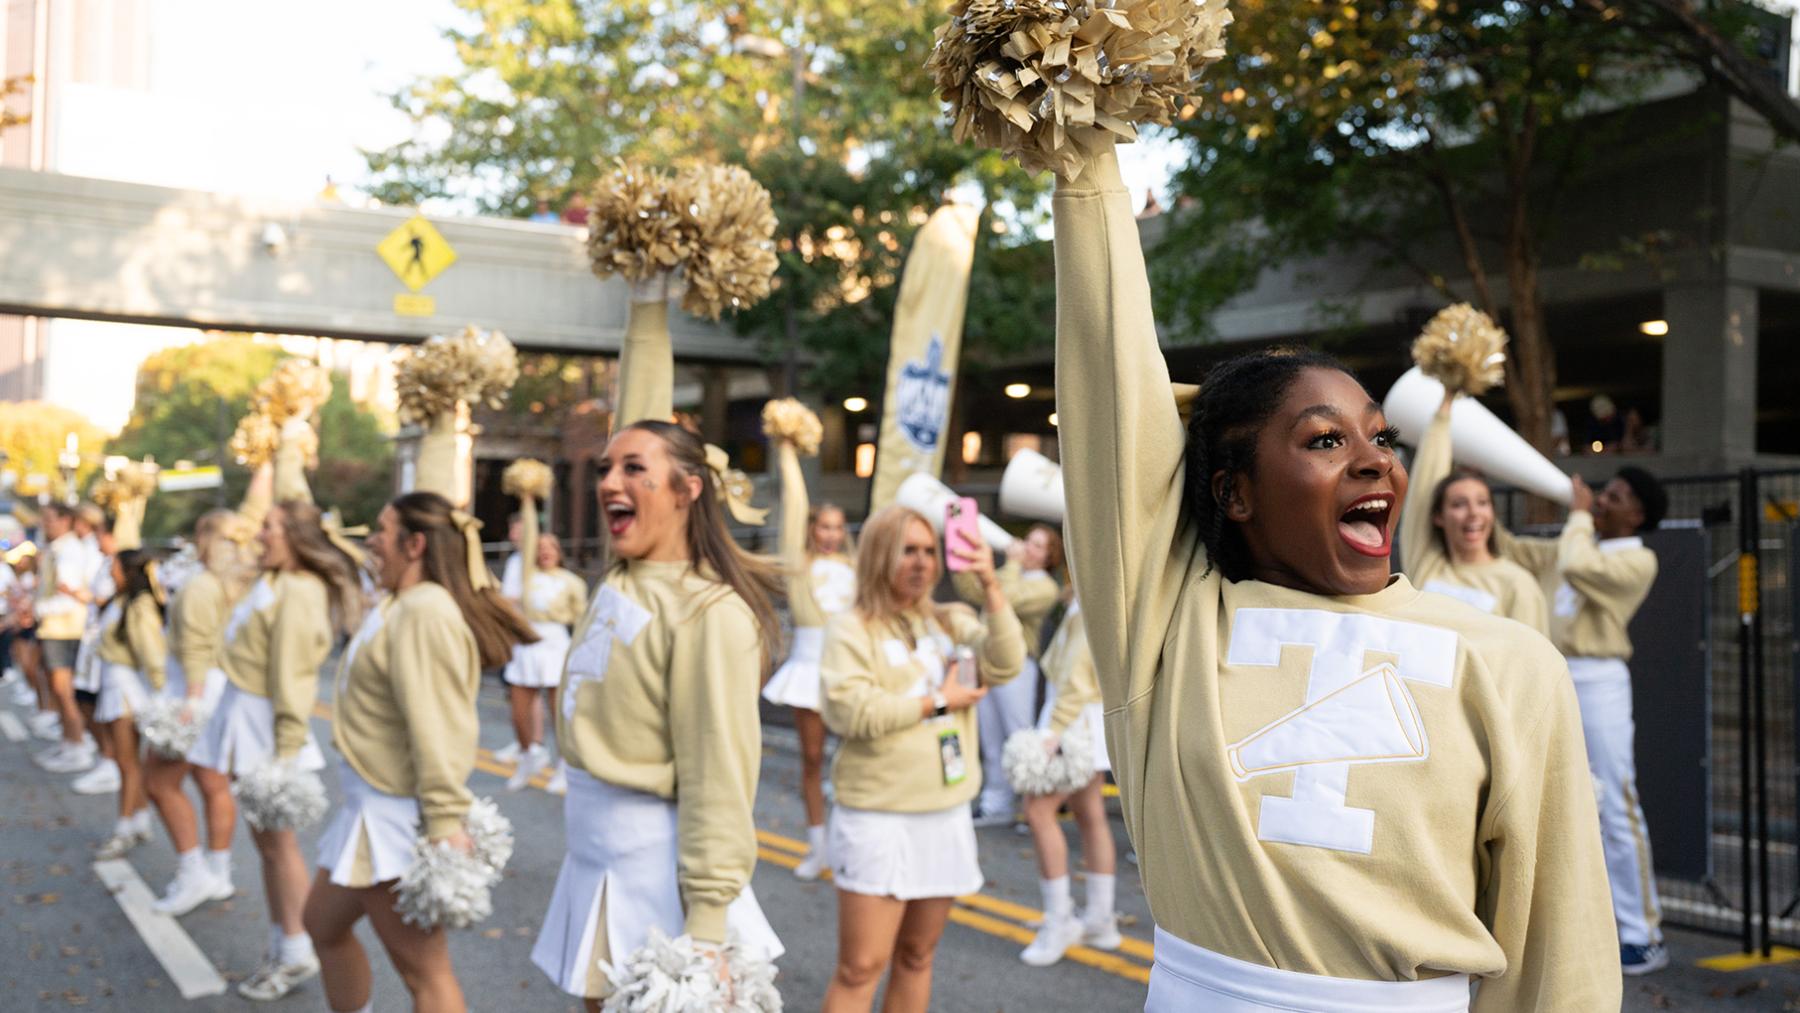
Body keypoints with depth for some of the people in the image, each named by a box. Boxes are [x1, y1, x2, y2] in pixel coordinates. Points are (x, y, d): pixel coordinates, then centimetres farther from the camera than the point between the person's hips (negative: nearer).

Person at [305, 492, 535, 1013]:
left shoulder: (424, 611, -21)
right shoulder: (400, 605, 11)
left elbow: (437, 729, -26)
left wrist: (445, 823, -27)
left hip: (398, 812, -10)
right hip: (373, 803, 10)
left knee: (423, 969, -2)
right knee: (323, 923, 25)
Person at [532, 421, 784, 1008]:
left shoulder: (709, 611, -19)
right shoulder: (615, 588, 8)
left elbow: (718, 779, -22)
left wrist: (707, 932, -23)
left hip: (652, 855, -8)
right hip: (593, 845, 8)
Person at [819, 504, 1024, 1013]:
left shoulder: (953, 622, 9)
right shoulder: (851, 628, -5)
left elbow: (1005, 666, -6)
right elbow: (848, 710, -18)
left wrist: (991, 586, -16)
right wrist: (936, 701, -12)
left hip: (947, 814, 5)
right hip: (878, 817, -5)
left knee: (916, 957, 15)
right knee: (861, 967, -4)